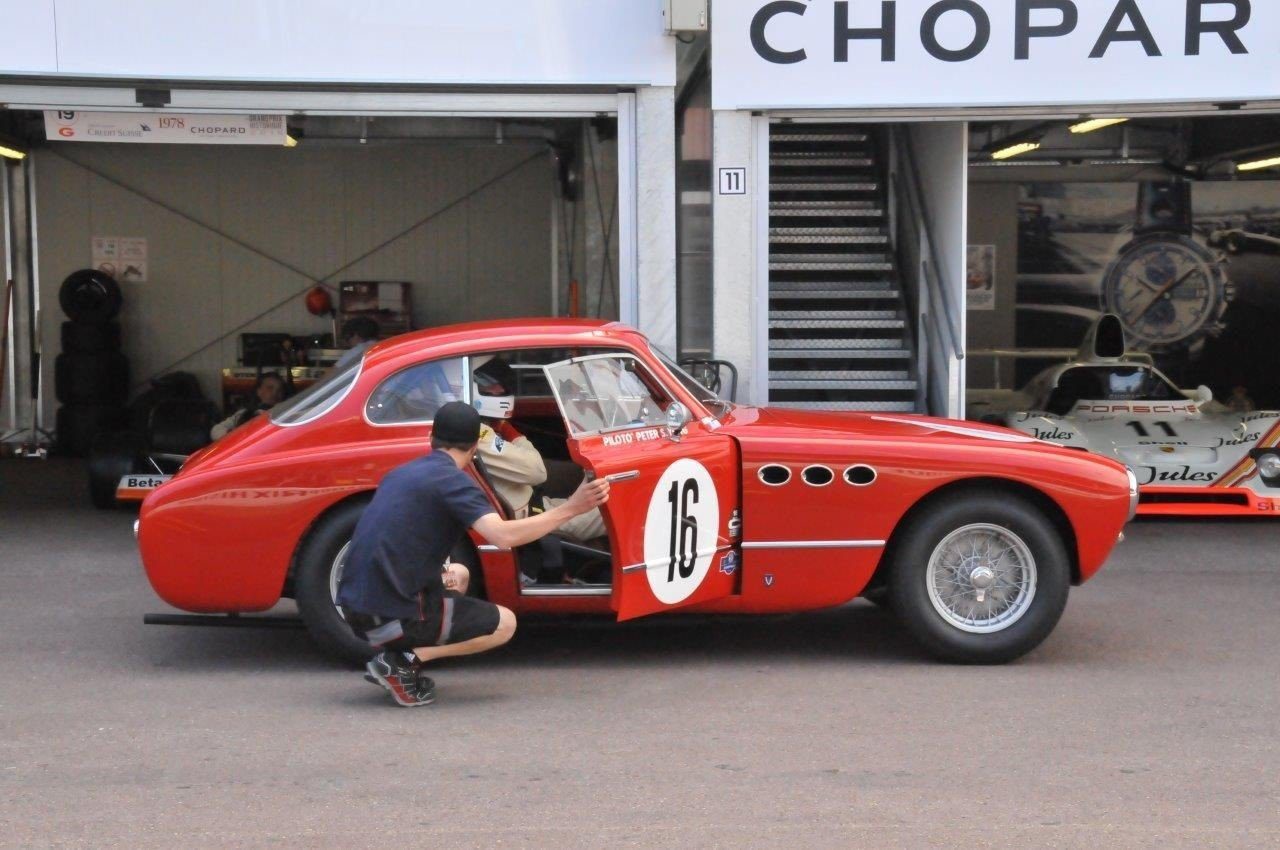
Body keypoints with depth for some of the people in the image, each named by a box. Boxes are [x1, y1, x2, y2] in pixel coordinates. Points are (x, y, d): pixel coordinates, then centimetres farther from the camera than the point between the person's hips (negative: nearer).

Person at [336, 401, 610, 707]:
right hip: (390, 616, -8)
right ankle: (403, 661, -8)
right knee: (505, 624, 7)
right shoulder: (451, 479, -11)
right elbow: (503, 536, -24)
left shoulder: (402, 472, 15)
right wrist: (569, 509, -19)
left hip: (355, 605, 8)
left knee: (458, 576, 29)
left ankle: (399, 657, 10)